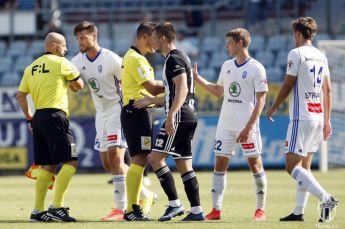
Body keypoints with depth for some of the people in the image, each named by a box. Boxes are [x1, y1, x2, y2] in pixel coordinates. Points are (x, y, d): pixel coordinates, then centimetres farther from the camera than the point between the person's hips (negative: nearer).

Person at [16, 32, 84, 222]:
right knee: (70, 162, -7)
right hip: (55, 116, -7)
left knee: (47, 166, 11)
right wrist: (71, 84, 30)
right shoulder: (60, 63, -3)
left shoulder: (31, 67, 15)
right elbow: (79, 85, 8)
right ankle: (57, 207, -16)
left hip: (38, 118, 8)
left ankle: (37, 210, 6)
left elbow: (20, 96, 13)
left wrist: (29, 118, 21)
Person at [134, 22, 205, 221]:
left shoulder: (174, 59, -11)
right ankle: (197, 211, 7)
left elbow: (182, 89, -22)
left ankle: (175, 204, -11)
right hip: (189, 117, 10)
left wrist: (170, 116, -29)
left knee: (156, 158, -9)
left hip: (179, 118, -10)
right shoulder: (181, 57, 21)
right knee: (184, 165, 10)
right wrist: (151, 101, 34)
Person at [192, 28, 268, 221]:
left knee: (255, 164, -1)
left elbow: (261, 100, -11)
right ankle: (216, 209, 2)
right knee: (220, 164, 1)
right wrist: (197, 78, 15)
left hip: (247, 126, -6)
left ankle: (261, 208, 9)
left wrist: (248, 127, -17)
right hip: (225, 125, 6)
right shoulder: (227, 66, 11)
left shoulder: (256, 69, -8)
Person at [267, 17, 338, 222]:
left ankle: (326, 198, -24)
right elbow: (328, 91, 15)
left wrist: (273, 108, 7)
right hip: (318, 117, 8)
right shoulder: (321, 56, 14)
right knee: (304, 166, 12)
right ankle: (299, 212, 10)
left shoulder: (296, 53, -8)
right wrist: (327, 120, 19)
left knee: (292, 165, -10)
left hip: (301, 117, -8)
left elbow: (287, 85, -7)